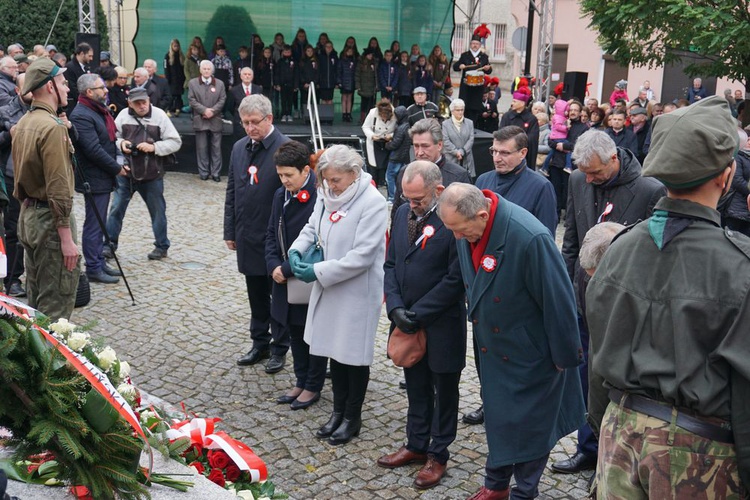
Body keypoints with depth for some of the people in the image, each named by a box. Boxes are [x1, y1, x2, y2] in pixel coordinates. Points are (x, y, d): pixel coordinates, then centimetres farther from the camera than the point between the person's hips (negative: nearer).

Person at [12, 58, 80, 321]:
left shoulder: (23, 123, 11)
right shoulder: (53, 126, -18)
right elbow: (58, 190, -22)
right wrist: (67, 238, -21)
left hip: (28, 216, 10)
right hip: (50, 219, -10)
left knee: (35, 300, 17)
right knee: (55, 306, -4)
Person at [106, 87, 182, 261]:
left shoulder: (159, 115, -8)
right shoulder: (123, 115, -4)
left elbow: (175, 142, -7)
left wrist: (154, 147, -19)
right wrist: (120, 143, -13)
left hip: (152, 174, -1)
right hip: (125, 171, 1)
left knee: (157, 211, 10)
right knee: (116, 208, 6)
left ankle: (161, 246, 24)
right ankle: (110, 244, 19)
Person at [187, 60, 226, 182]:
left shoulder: (219, 84, 8)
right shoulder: (193, 83, 6)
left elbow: (222, 100, 1)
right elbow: (192, 100, -2)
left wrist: (212, 111, -13)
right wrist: (204, 110, -14)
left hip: (215, 120, 1)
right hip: (200, 120, 0)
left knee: (216, 148, 2)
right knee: (202, 148, 2)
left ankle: (215, 173, 6)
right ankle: (204, 172, 9)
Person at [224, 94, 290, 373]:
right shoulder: (239, 148, 7)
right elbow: (232, 191, 13)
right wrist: (230, 231, 11)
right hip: (248, 238, 6)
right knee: (256, 295, 17)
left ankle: (279, 349, 21)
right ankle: (259, 344, 31)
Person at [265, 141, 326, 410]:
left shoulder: (320, 198, -23)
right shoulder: (281, 195, 3)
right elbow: (272, 234, 9)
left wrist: (287, 269, -19)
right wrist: (274, 265, -7)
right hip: (285, 278, 7)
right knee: (295, 332, 18)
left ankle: (313, 386, 25)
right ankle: (301, 381, 34)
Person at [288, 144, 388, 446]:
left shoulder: (372, 203, -20)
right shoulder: (327, 195, 1)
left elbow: (362, 256, -23)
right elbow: (312, 227, 17)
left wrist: (319, 272, -21)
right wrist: (297, 249, -3)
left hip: (358, 292, -7)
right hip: (329, 288, 7)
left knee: (354, 355, 8)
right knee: (335, 350, 17)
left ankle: (352, 418, 26)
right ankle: (338, 411, 34)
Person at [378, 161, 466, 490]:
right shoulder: (404, 213, 2)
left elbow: (455, 279, -20)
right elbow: (391, 264, 6)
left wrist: (416, 314, -16)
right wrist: (396, 307, -7)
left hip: (442, 326, -6)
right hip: (407, 322, 6)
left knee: (444, 391, 12)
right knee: (416, 388, 20)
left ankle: (438, 455, 27)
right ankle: (416, 445, 37)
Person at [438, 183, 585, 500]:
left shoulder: (530, 238, -34)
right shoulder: (466, 227, -11)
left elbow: (558, 301, -24)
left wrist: (564, 355, -14)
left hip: (530, 355, -6)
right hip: (493, 348, 7)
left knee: (528, 425, 9)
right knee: (498, 417, 20)